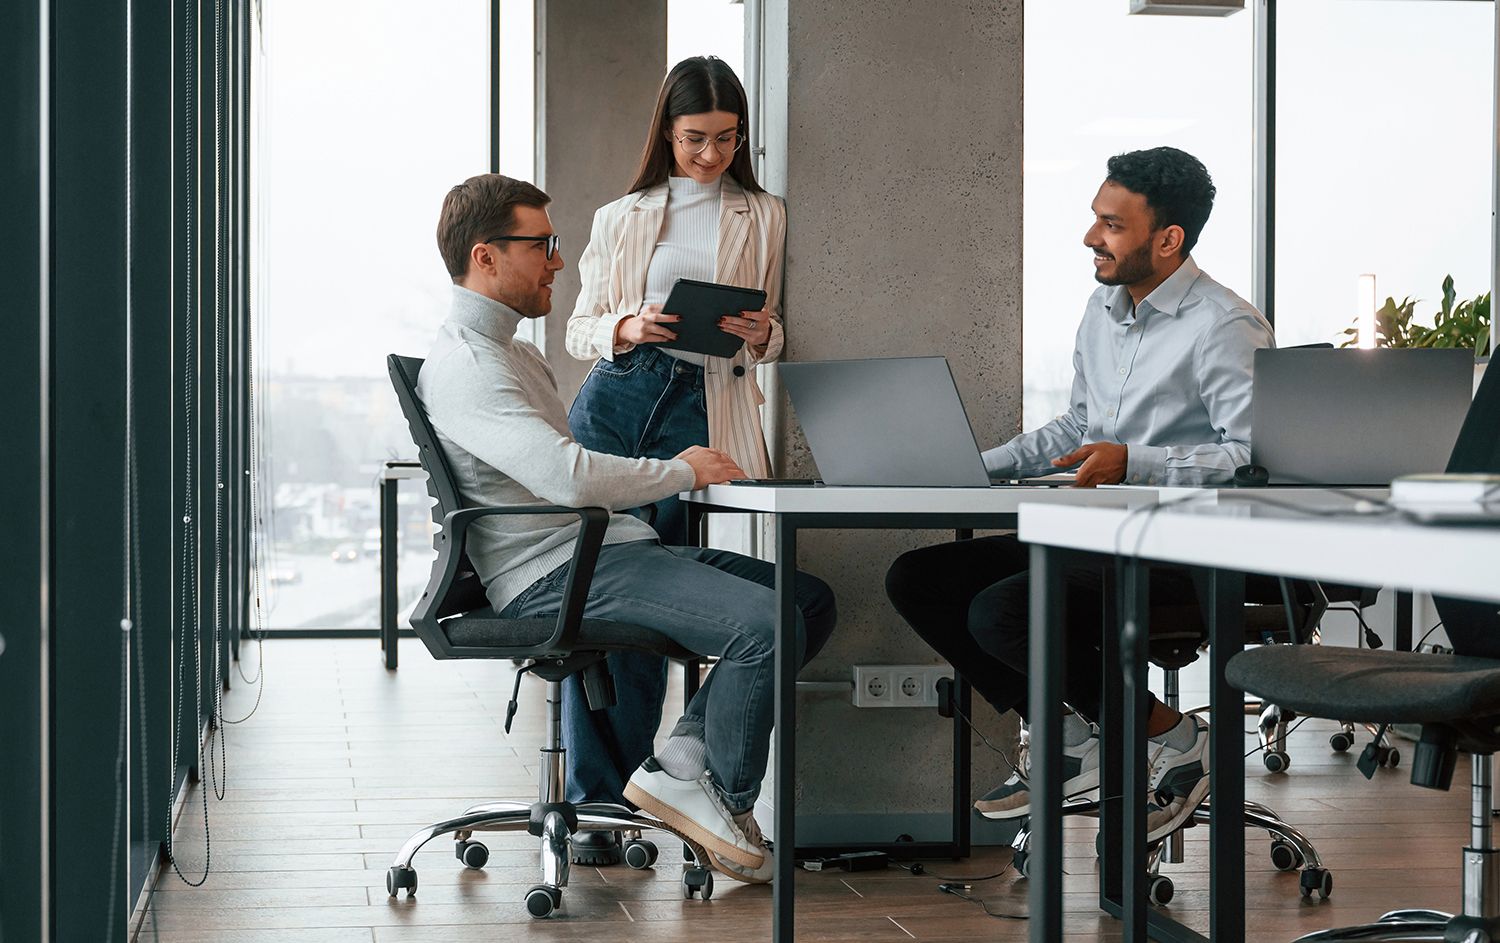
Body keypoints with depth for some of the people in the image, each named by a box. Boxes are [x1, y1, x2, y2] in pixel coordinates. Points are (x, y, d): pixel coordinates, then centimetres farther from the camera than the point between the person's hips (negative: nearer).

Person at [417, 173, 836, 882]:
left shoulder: (510, 350, 24)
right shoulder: (462, 364, -12)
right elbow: (568, 476, -25)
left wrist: (675, 469, 11)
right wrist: (683, 472, -10)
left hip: (607, 547, 11)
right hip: (554, 575, -11)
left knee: (810, 598, 2)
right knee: (766, 622, -25)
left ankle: (679, 763, -3)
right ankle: (725, 799, -3)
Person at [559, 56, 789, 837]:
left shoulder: (763, 218, 16)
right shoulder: (619, 219, 16)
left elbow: (771, 339, 18)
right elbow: (581, 330, 14)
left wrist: (760, 335, -5)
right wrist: (627, 328, -7)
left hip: (702, 406, -1)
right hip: (613, 397, 1)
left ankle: (620, 794, 5)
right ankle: (591, 797, -3)